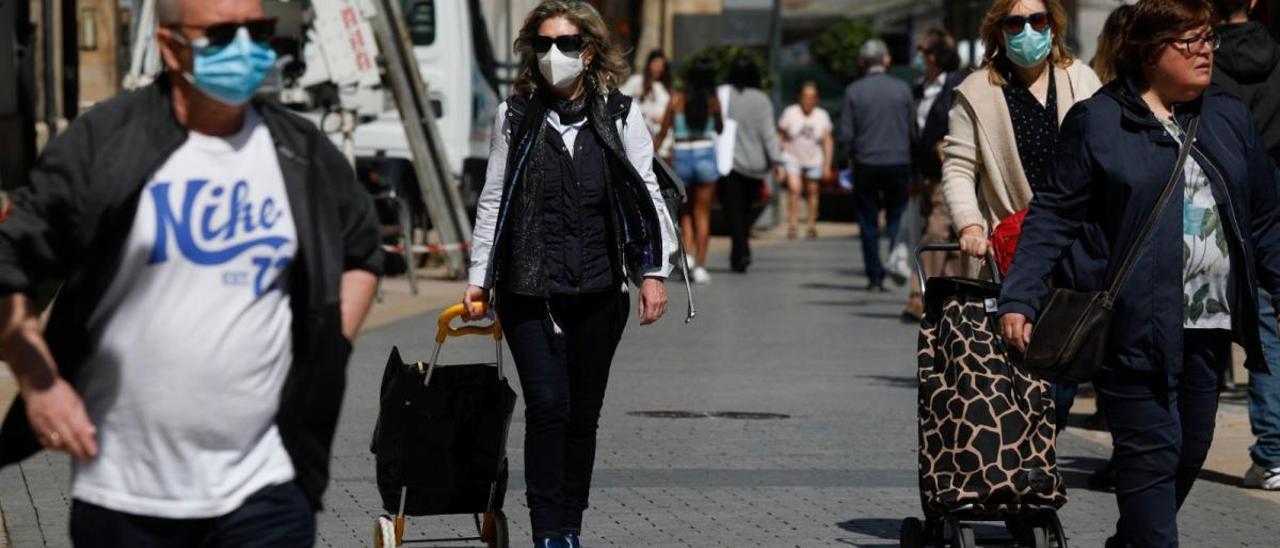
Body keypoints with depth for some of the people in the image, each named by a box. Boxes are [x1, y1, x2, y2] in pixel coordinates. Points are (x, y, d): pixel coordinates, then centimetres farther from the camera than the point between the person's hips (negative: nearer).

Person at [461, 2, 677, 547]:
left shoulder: (620, 116, 4)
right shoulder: (515, 115, 4)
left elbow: (646, 193, 5)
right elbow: (492, 200, 9)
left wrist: (653, 271, -2)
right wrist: (479, 277, 8)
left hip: (598, 291, 1)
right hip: (528, 290, -1)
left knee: (583, 414, 8)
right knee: (547, 404, -12)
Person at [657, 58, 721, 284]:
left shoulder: (677, 100, -2)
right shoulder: (713, 102, -2)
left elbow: (663, 131, 0)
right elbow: (720, 129, 11)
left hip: (681, 153, 1)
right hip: (705, 153, -1)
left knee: (685, 210, 17)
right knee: (702, 213, 6)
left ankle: (686, 253, -4)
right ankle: (699, 266, 4)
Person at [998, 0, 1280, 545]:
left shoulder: (1230, 118, 14)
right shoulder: (1097, 121, -2)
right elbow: (1054, 215, -3)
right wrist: (1019, 297, -11)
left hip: (1209, 327, 6)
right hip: (1136, 324, -6)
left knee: (1190, 451, 11)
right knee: (1151, 453, -7)